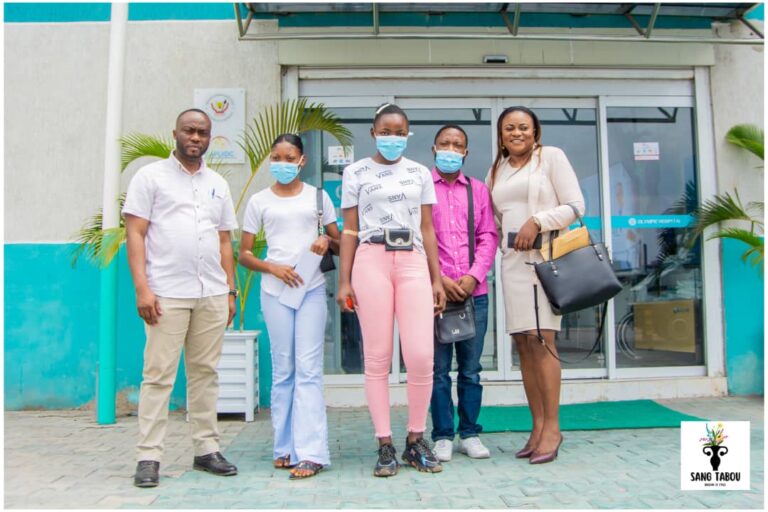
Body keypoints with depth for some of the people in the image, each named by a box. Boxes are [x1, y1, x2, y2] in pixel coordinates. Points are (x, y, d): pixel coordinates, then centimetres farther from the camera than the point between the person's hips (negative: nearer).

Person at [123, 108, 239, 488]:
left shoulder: (218, 184, 18)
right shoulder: (151, 176, 6)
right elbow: (135, 233, -2)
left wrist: (230, 290, 11)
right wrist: (142, 287, -11)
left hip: (212, 295, 4)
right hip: (167, 293, -4)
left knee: (205, 372, 8)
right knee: (159, 374, -2)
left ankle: (206, 449, 16)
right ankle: (148, 457, 7)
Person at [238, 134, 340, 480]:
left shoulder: (317, 196, 9)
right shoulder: (259, 201, 8)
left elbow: (340, 242, 14)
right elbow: (243, 254, 8)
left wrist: (327, 240, -8)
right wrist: (272, 267, -10)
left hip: (312, 289, -1)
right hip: (275, 291, 1)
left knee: (308, 368, -5)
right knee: (282, 370, 6)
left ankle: (310, 452, -4)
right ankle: (285, 447, 16)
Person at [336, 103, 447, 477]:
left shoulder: (420, 173, 16)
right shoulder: (356, 173, 10)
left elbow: (427, 229, 14)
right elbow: (349, 230, 6)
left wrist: (437, 279, 9)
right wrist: (343, 281, 0)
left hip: (413, 262, 2)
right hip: (371, 261, -1)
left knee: (421, 355, -8)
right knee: (377, 357, -2)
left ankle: (416, 439, 11)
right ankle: (385, 444, 9)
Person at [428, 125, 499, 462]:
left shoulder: (478, 190, 15)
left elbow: (488, 237, 8)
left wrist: (473, 276, -7)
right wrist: (440, 279, -10)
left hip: (474, 290, 3)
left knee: (471, 368, 8)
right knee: (439, 368, 2)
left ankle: (469, 434, 19)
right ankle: (442, 436, 13)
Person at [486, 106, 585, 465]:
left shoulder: (551, 157, 4)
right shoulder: (496, 171, 19)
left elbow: (576, 206, -3)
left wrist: (537, 221, -13)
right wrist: (508, 236, 10)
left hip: (546, 255, -5)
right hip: (512, 260, 5)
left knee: (540, 338, -13)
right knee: (523, 342, 2)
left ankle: (552, 426, -4)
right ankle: (538, 425, 9)